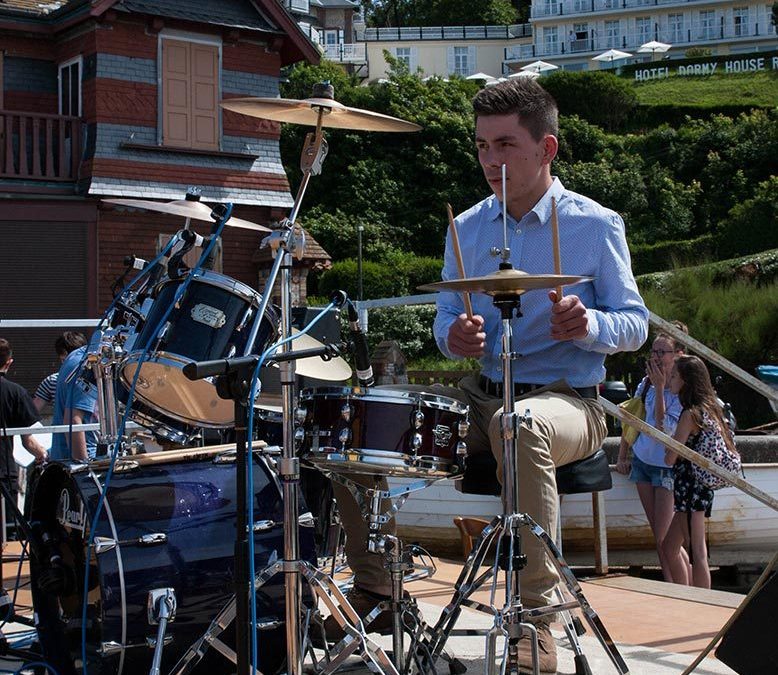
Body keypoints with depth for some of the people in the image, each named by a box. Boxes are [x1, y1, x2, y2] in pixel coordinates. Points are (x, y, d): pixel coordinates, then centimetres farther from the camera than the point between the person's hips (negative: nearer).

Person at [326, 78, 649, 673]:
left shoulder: (596, 225, -3)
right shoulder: (467, 228, 10)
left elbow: (635, 326, -2)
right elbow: (446, 317, 15)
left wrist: (588, 325, -25)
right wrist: (455, 336, -10)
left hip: (567, 401, -5)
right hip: (479, 396, 6)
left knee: (518, 424, -42)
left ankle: (535, 616, -32)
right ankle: (374, 584, 4)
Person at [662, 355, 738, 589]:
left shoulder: (690, 414, -16)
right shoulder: (709, 408, 11)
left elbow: (670, 459, -15)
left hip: (692, 488, -10)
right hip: (698, 489, 10)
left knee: (697, 554, -5)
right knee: (670, 547, 16)